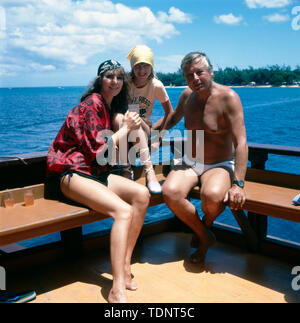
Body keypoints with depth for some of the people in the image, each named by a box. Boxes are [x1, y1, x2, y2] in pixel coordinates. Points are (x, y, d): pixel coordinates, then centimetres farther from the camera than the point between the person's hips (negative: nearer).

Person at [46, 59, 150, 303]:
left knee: (142, 194, -15)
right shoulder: (92, 103, -9)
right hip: (72, 173, -8)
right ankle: (118, 291, -29)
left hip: (95, 172, 8)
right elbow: (99, 150, -15)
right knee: (124, 210, -28)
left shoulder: (111, 106, 19)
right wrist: (126, 128, -5)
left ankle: (124, 266, -10)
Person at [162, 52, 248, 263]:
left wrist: (238, 184, -30)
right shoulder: (187, 95, 4)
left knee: (212, 196, -37)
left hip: (220, 166, -4)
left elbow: (241, 143, -21)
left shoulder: (228, 97, -14)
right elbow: (174, 119, 27)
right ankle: (205, 237, -4)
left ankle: (206, 224, 2)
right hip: (190, 164, 5)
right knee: (170, 192, -27)